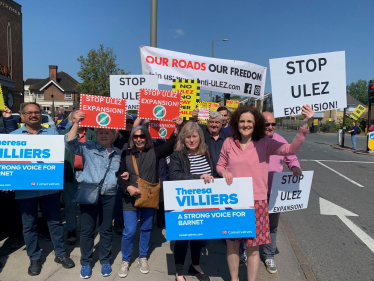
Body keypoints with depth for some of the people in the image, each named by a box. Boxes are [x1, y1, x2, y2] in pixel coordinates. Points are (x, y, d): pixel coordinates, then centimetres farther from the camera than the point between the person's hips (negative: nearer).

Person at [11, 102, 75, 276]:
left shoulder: (52, 133, 5)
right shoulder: (13, 135, 5)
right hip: (25, 188, 0)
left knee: (55, 221, 10)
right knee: (29, 225, 12)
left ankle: (60, 254, 26)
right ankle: (34, 259, 29)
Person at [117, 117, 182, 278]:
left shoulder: (154, 152, 0)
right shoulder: (126, 154, 1)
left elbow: (170, 146, -11)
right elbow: (120, 176, -1)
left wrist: (177, 129, -24)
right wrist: (128, 187, -19)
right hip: (130, 198, -1)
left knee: (146, 229, 14)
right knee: (129, 231, 1)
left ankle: (143, 258, 34)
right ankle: (125, 260, 24)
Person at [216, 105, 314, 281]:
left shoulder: (265, 143, -5)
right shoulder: (229, 143, -1)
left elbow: (291, 149, -16)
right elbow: (220, 165, 10)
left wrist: (305, 124, -26)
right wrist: (223, 171, -13)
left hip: (256, 202, -1)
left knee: (253, 246, 10)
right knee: (232, 242, 15)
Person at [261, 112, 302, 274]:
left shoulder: (280, 140, 0)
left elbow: (291, 159, 10)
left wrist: (295, 167, -12)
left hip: (274, 192, 3)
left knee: (272, 225, 16)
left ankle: (269, 256, 36)